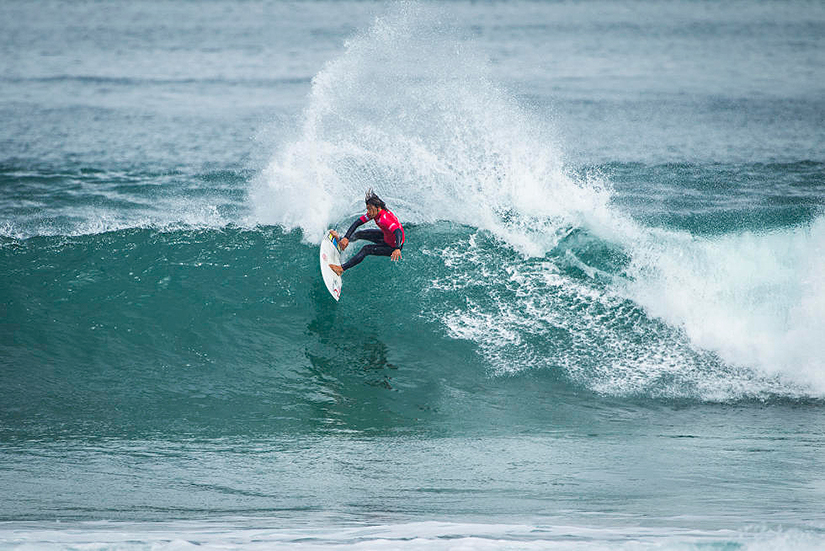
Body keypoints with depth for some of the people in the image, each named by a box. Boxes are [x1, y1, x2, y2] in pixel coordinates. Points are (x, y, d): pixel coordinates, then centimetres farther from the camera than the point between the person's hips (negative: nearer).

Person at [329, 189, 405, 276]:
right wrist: (346, 238, -22)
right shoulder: (374, 212, -12)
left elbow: (398, 232, -50)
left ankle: (341, 269, -8)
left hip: (393, 246, -8)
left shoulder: (384, 219, -39)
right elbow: (357, 223, -10)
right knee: (360, 234, 15)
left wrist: (397, 249, -67)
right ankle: (340, 240, 43)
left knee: (366, 249, -16)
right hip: (386, 236, 8)